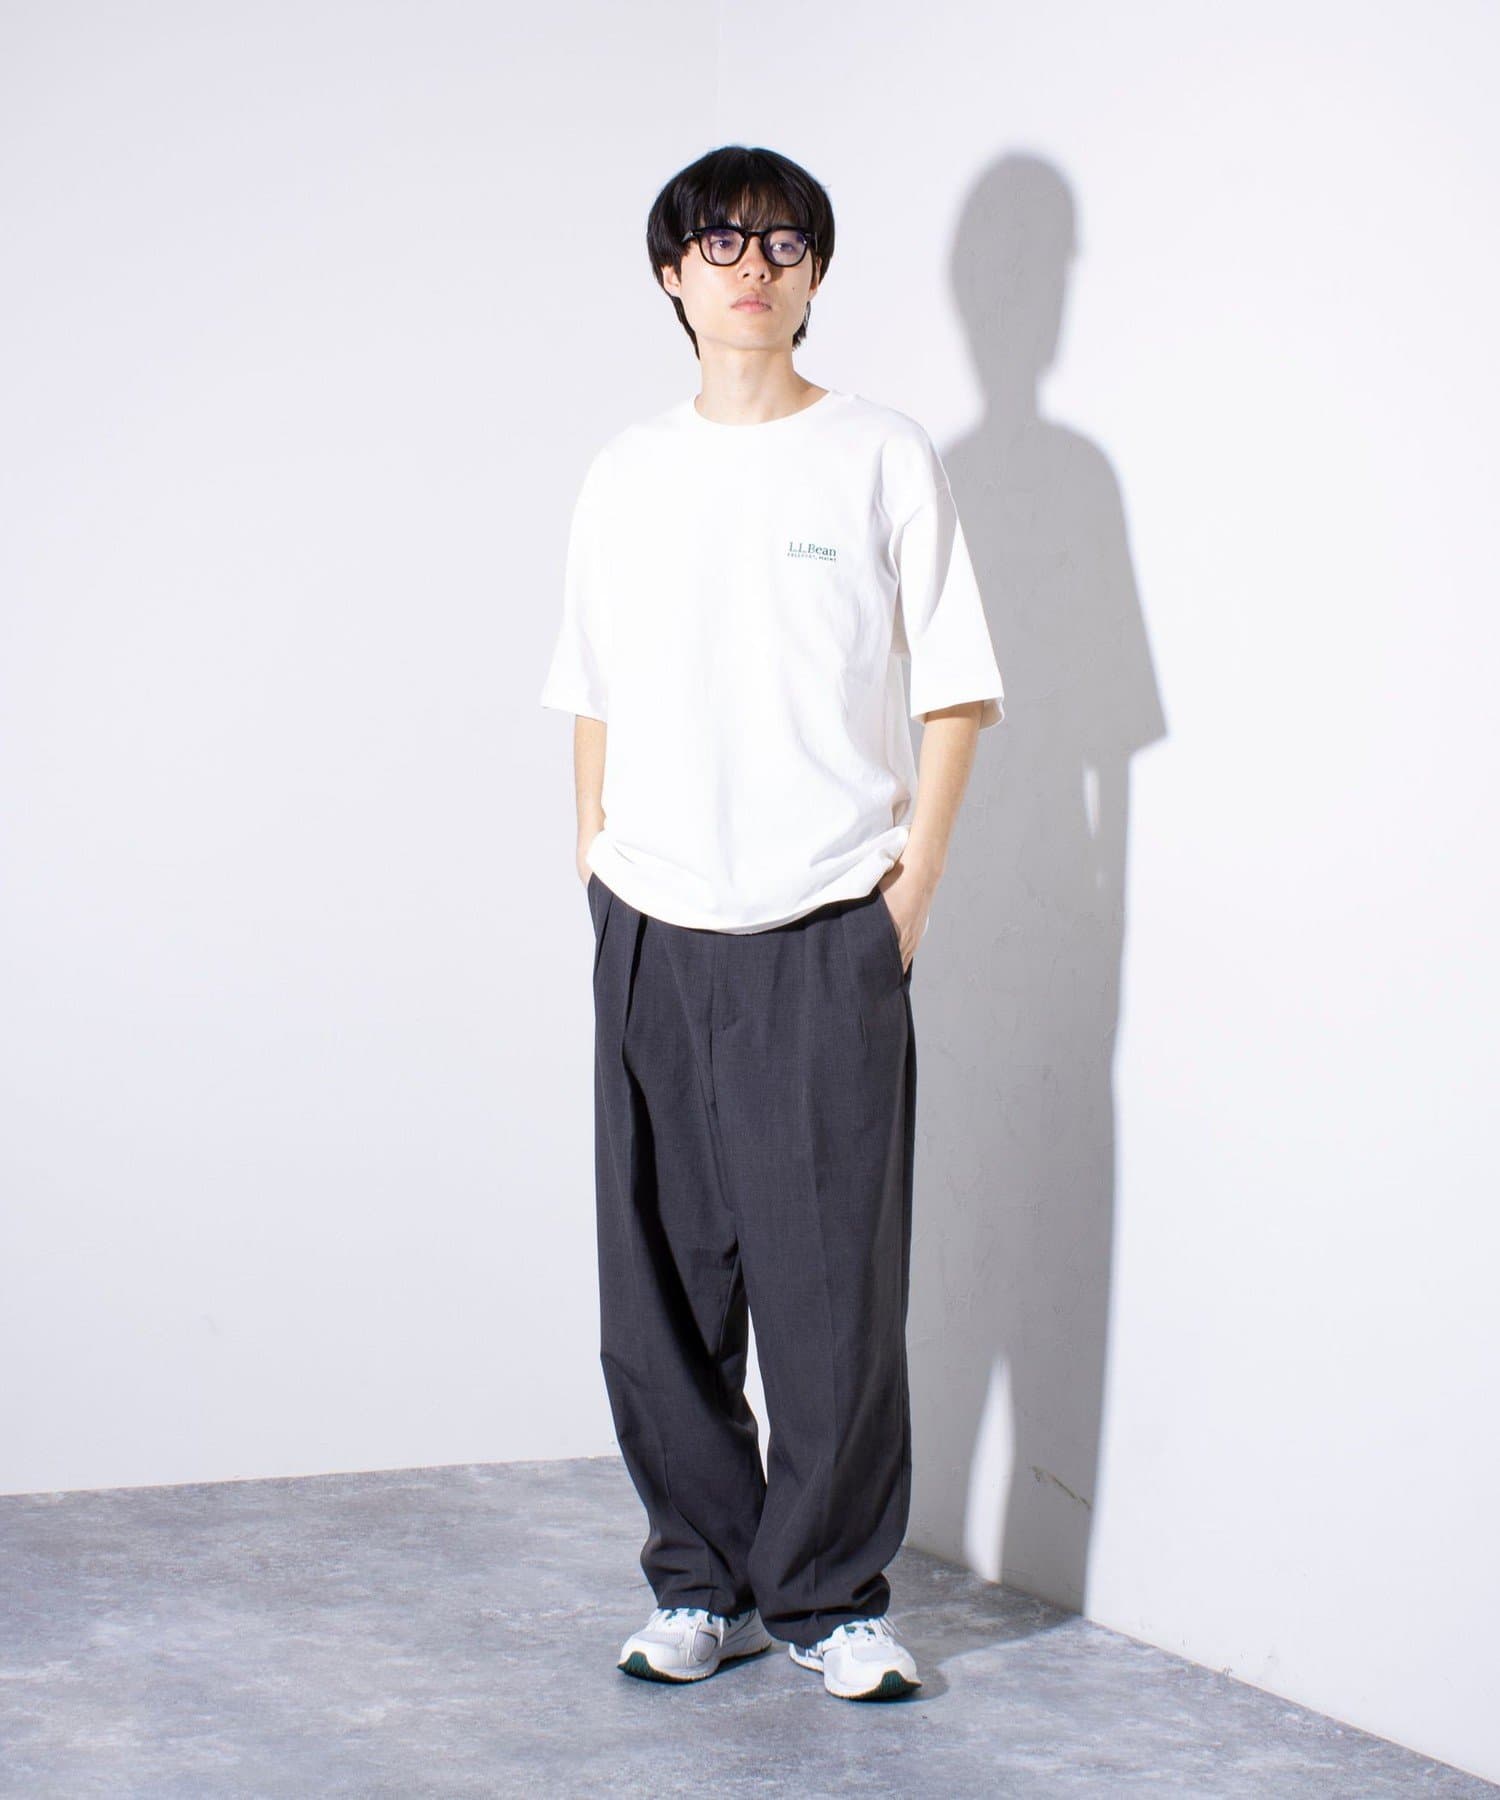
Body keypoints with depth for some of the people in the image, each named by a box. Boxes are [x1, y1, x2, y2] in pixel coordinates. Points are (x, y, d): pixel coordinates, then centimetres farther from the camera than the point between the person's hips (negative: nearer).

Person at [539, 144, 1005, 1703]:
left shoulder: (883, 458, 2)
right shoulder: (627, 474, 12)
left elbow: (955, 691, 3)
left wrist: (912, 886, -3)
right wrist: (596, 863, 9)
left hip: (827, 935, -3)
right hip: (651, 934, 3)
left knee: (834, 1285, -4)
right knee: (660, 1290, 6)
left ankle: (832, 1595, 10)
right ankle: (703, 1583, 19)